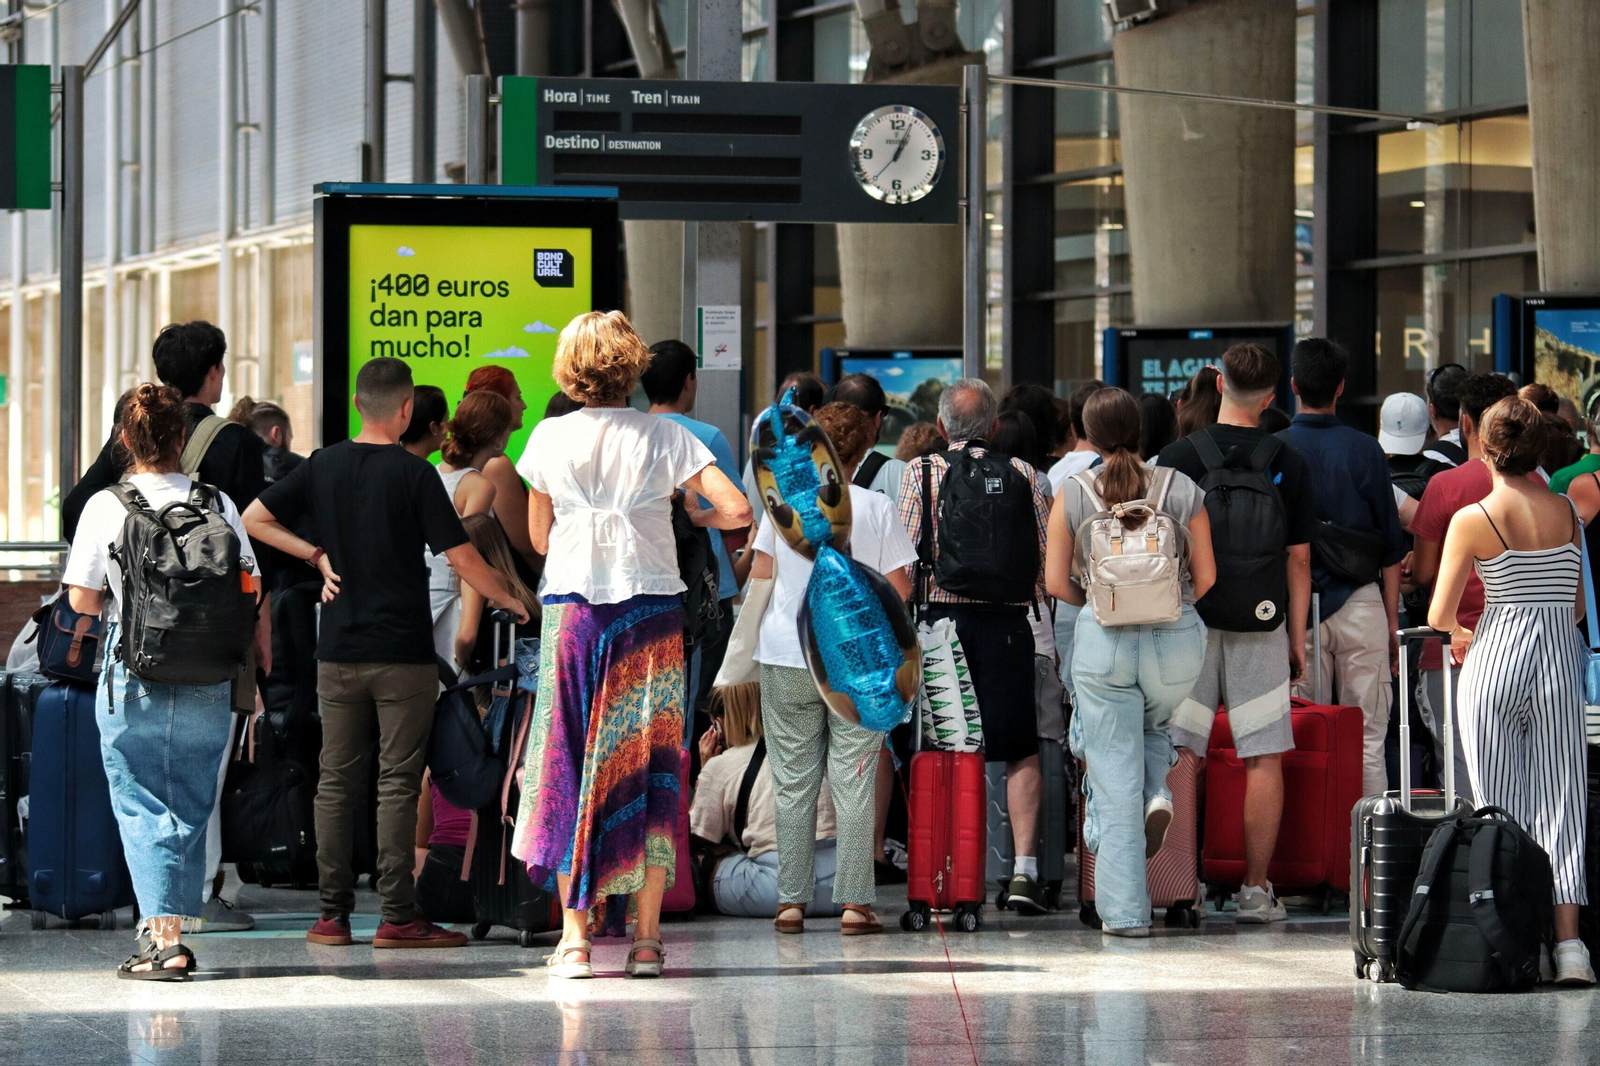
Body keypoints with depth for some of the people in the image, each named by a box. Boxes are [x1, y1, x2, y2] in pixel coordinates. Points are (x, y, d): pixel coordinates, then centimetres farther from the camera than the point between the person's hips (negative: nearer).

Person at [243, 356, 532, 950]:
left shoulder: (322, 466, 4)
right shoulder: (413, 473, -8)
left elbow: (254, 519, 9)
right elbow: (461, 557, -9)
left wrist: (317, 555, 11)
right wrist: (512, 601, 6)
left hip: (338, 650, 4)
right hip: (403, 652, -4)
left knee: (336, 780, 8)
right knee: (397, 782, -2)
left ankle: (332, 913, 8)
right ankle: (398, 916, -4)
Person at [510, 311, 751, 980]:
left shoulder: (550, 437, 2)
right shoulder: (664, 437, -1)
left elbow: (539, 537, 10)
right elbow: (737, 509, -6)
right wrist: (691, 519, 14)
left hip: (570, 606, 0)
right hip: (652, 605, 0)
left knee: (568, 760, 4)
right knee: (646, 762, 5)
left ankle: (574, 936, -3)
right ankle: (646, 937, 3)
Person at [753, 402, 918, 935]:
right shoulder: (876, 507, -3)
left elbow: (759, 578, 3)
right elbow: (899, 590, -3)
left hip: (788, 659, 1)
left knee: (793, 782, 6)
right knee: (854, 781, 3)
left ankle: (791, 901, 5)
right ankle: (854, 902, 1)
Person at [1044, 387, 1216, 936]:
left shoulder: (1073, 494, -1)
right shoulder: (1182, 489, 0)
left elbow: (1056, 582, 0)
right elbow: (1206, 576, 2)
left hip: (1104, 641, -1)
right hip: (1178, 641, 1)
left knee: (1114, 775, 4)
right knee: (1152, 725, 32)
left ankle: (1125, 909, 2)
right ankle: (1157, 793, 0)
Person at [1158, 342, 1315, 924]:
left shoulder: (1178, 457, -2)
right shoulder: (1289, 463, 2)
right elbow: (1299, 559, 4)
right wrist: (1297, 638, 11)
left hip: (1189, 621, -1)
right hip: (1262, 625, 1)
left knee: (1180, 755, 3)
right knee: (1263, 758, 3)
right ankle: (1256, 888, 1)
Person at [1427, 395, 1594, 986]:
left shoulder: (1471, 520, -6)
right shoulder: (1566, 512, 4)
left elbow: (1440, 615, -2)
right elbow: (1578, 604, 11)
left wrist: (1462, 634, 20)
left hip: (1495, 662, -2)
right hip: (1562, 658, 2)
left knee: (1502, 809, 3)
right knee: (1559, 803, 1)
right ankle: (1568, 942, -9)